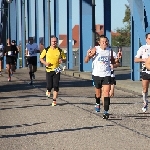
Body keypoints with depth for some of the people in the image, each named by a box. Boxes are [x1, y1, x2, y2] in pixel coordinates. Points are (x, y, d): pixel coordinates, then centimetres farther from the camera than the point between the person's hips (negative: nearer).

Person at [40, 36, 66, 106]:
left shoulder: (60, 50, 1)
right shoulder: (46, 50, 0)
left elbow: (64, 58, 11)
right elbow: (41, 58, 8)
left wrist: (62, 60, -13)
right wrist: (45, 63, -10)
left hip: (57, 70, 0)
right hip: (49, 70, 0)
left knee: (56, 86, -6)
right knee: (49, 86, -3)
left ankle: (54, 100, 3)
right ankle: (48, 91, 34)